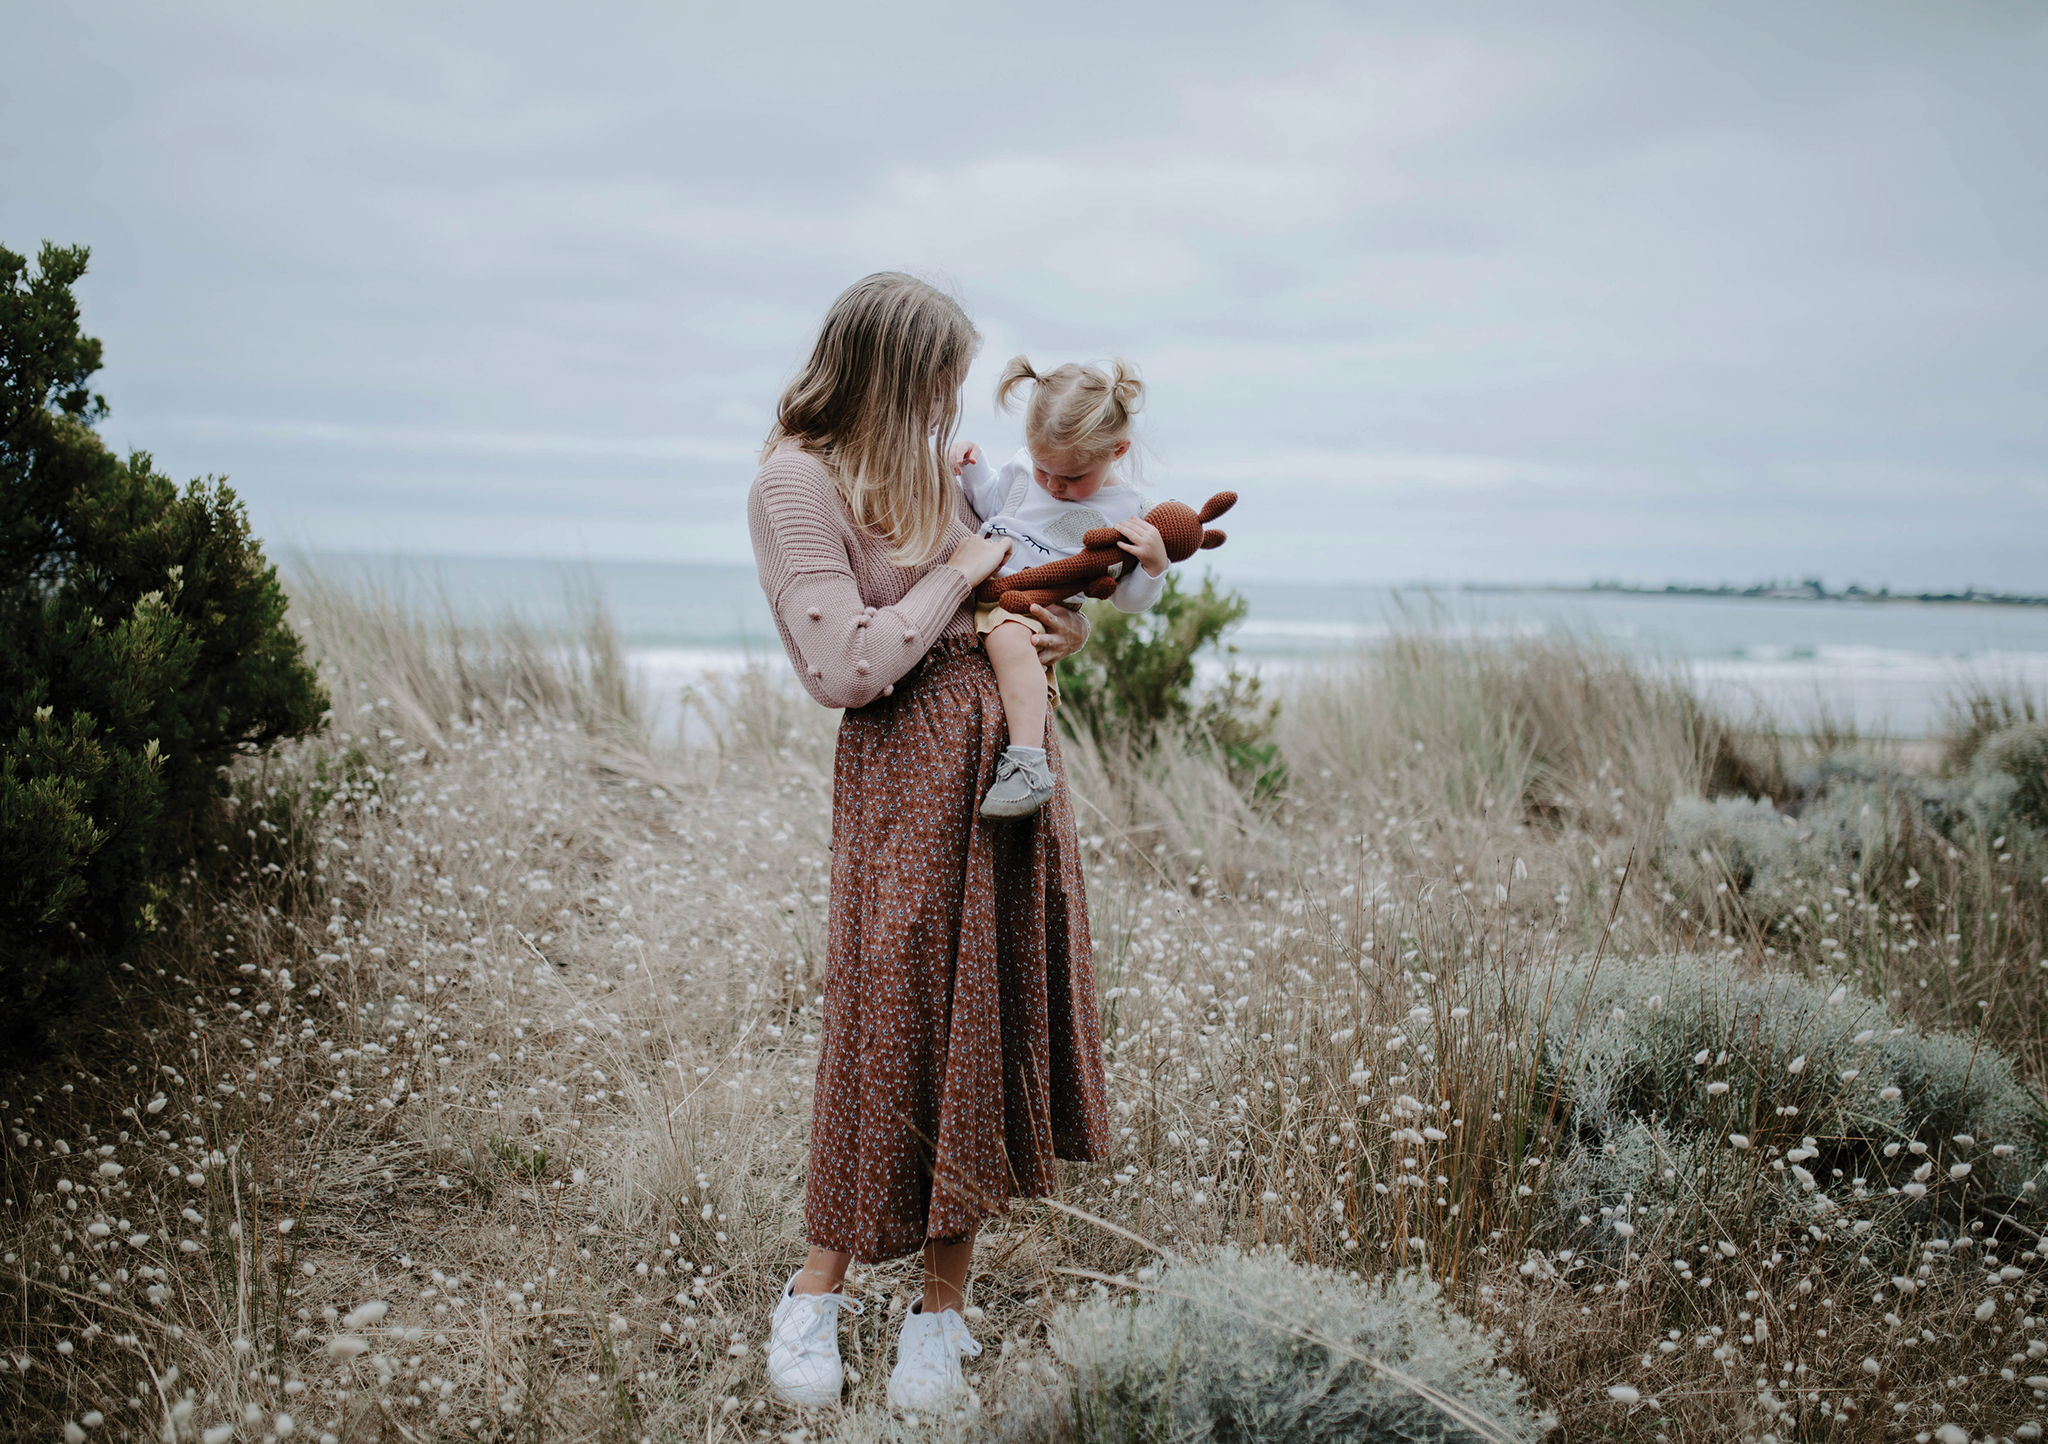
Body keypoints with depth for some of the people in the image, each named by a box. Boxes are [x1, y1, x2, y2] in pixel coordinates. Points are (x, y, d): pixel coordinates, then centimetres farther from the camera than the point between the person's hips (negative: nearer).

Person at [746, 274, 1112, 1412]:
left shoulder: (929, 464, 15)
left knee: (995, 1015, 7)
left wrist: (1065, 621, 8)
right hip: (910, 768, -7)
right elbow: (845, 667, -19)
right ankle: (819, 1292, 16)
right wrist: (959, 578, -10)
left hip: (1013, 746, 8)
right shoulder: (796, 483, -9)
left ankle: (943, 1308, 17)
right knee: (893, 1021, -4)